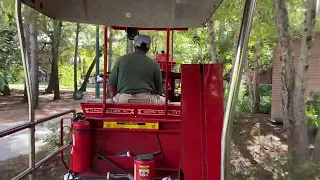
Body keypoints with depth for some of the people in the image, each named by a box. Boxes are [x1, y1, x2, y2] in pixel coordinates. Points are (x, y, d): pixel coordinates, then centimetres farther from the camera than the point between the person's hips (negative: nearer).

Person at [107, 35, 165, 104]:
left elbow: (111, 83, 9)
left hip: (123, 99, 1)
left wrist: (114, 99, 23)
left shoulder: (122, 59, 7)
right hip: (146, 99, -1)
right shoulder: (154, 64, 5)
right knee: (165, 101, 21)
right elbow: (158, 90, 11)